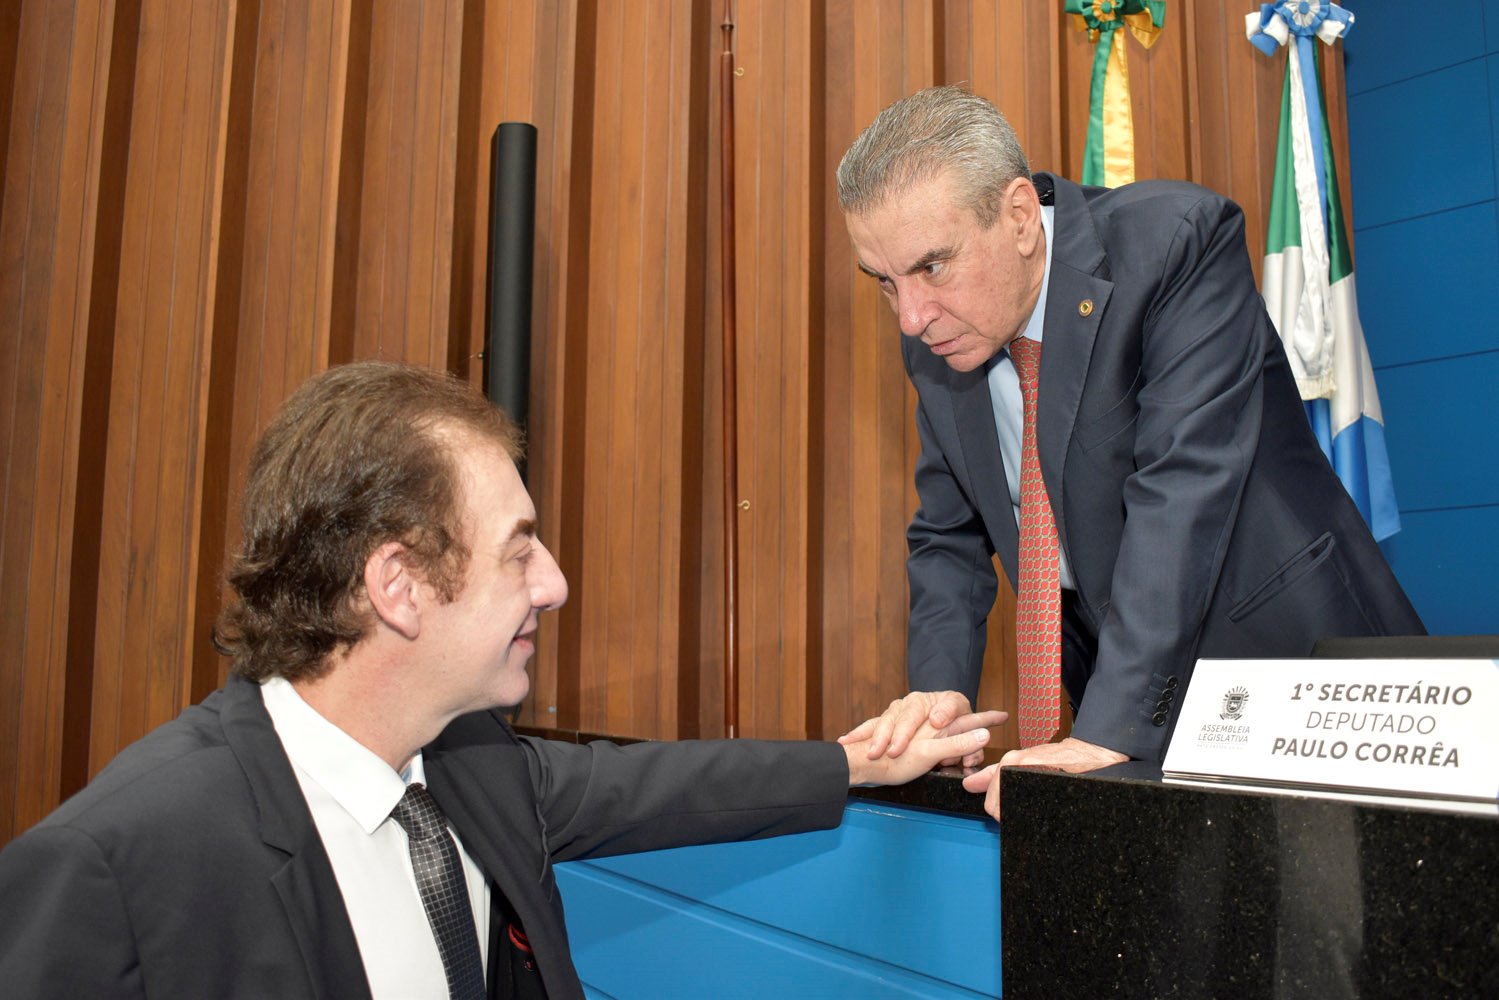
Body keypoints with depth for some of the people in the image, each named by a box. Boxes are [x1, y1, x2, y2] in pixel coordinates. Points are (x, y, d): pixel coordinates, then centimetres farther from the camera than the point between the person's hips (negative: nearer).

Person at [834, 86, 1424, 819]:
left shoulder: (1175, 241, -18)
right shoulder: (934, 343, -1)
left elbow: (1183, 488, -27)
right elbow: (948, 535, 7)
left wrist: (1111, 732, -31)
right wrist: (939, 688, -10)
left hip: (1291, 668, -4)